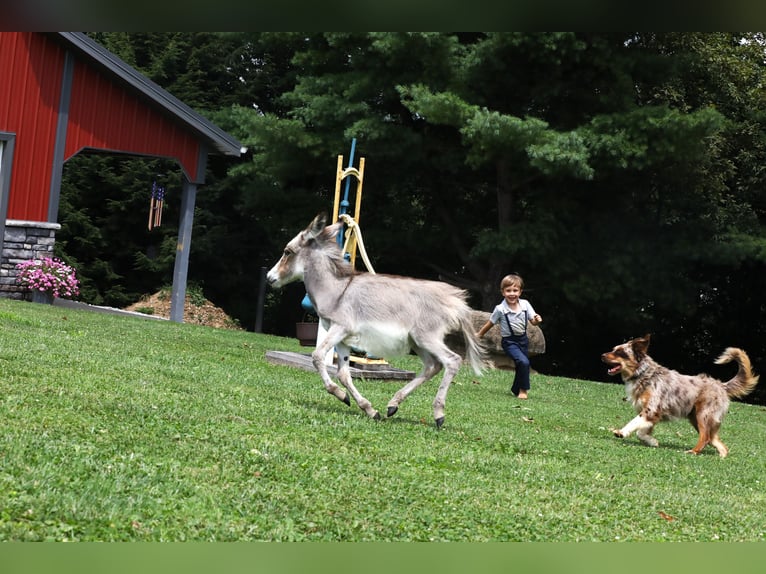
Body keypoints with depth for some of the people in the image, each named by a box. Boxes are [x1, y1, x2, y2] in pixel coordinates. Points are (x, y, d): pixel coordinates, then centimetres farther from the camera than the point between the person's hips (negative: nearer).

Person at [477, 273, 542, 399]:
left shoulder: (525, 304, -6)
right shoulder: (500, 309, -15)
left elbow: (533, 321, 1)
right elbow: (490, 323, 0)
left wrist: (537, 320, -22)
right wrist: (479, 334, 10)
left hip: (523, 339, 5)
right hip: (510, 341, -5)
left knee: (522, 367, 13)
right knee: (523, 362, -25)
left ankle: (516, 390, 37)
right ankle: (523, 390, -10)